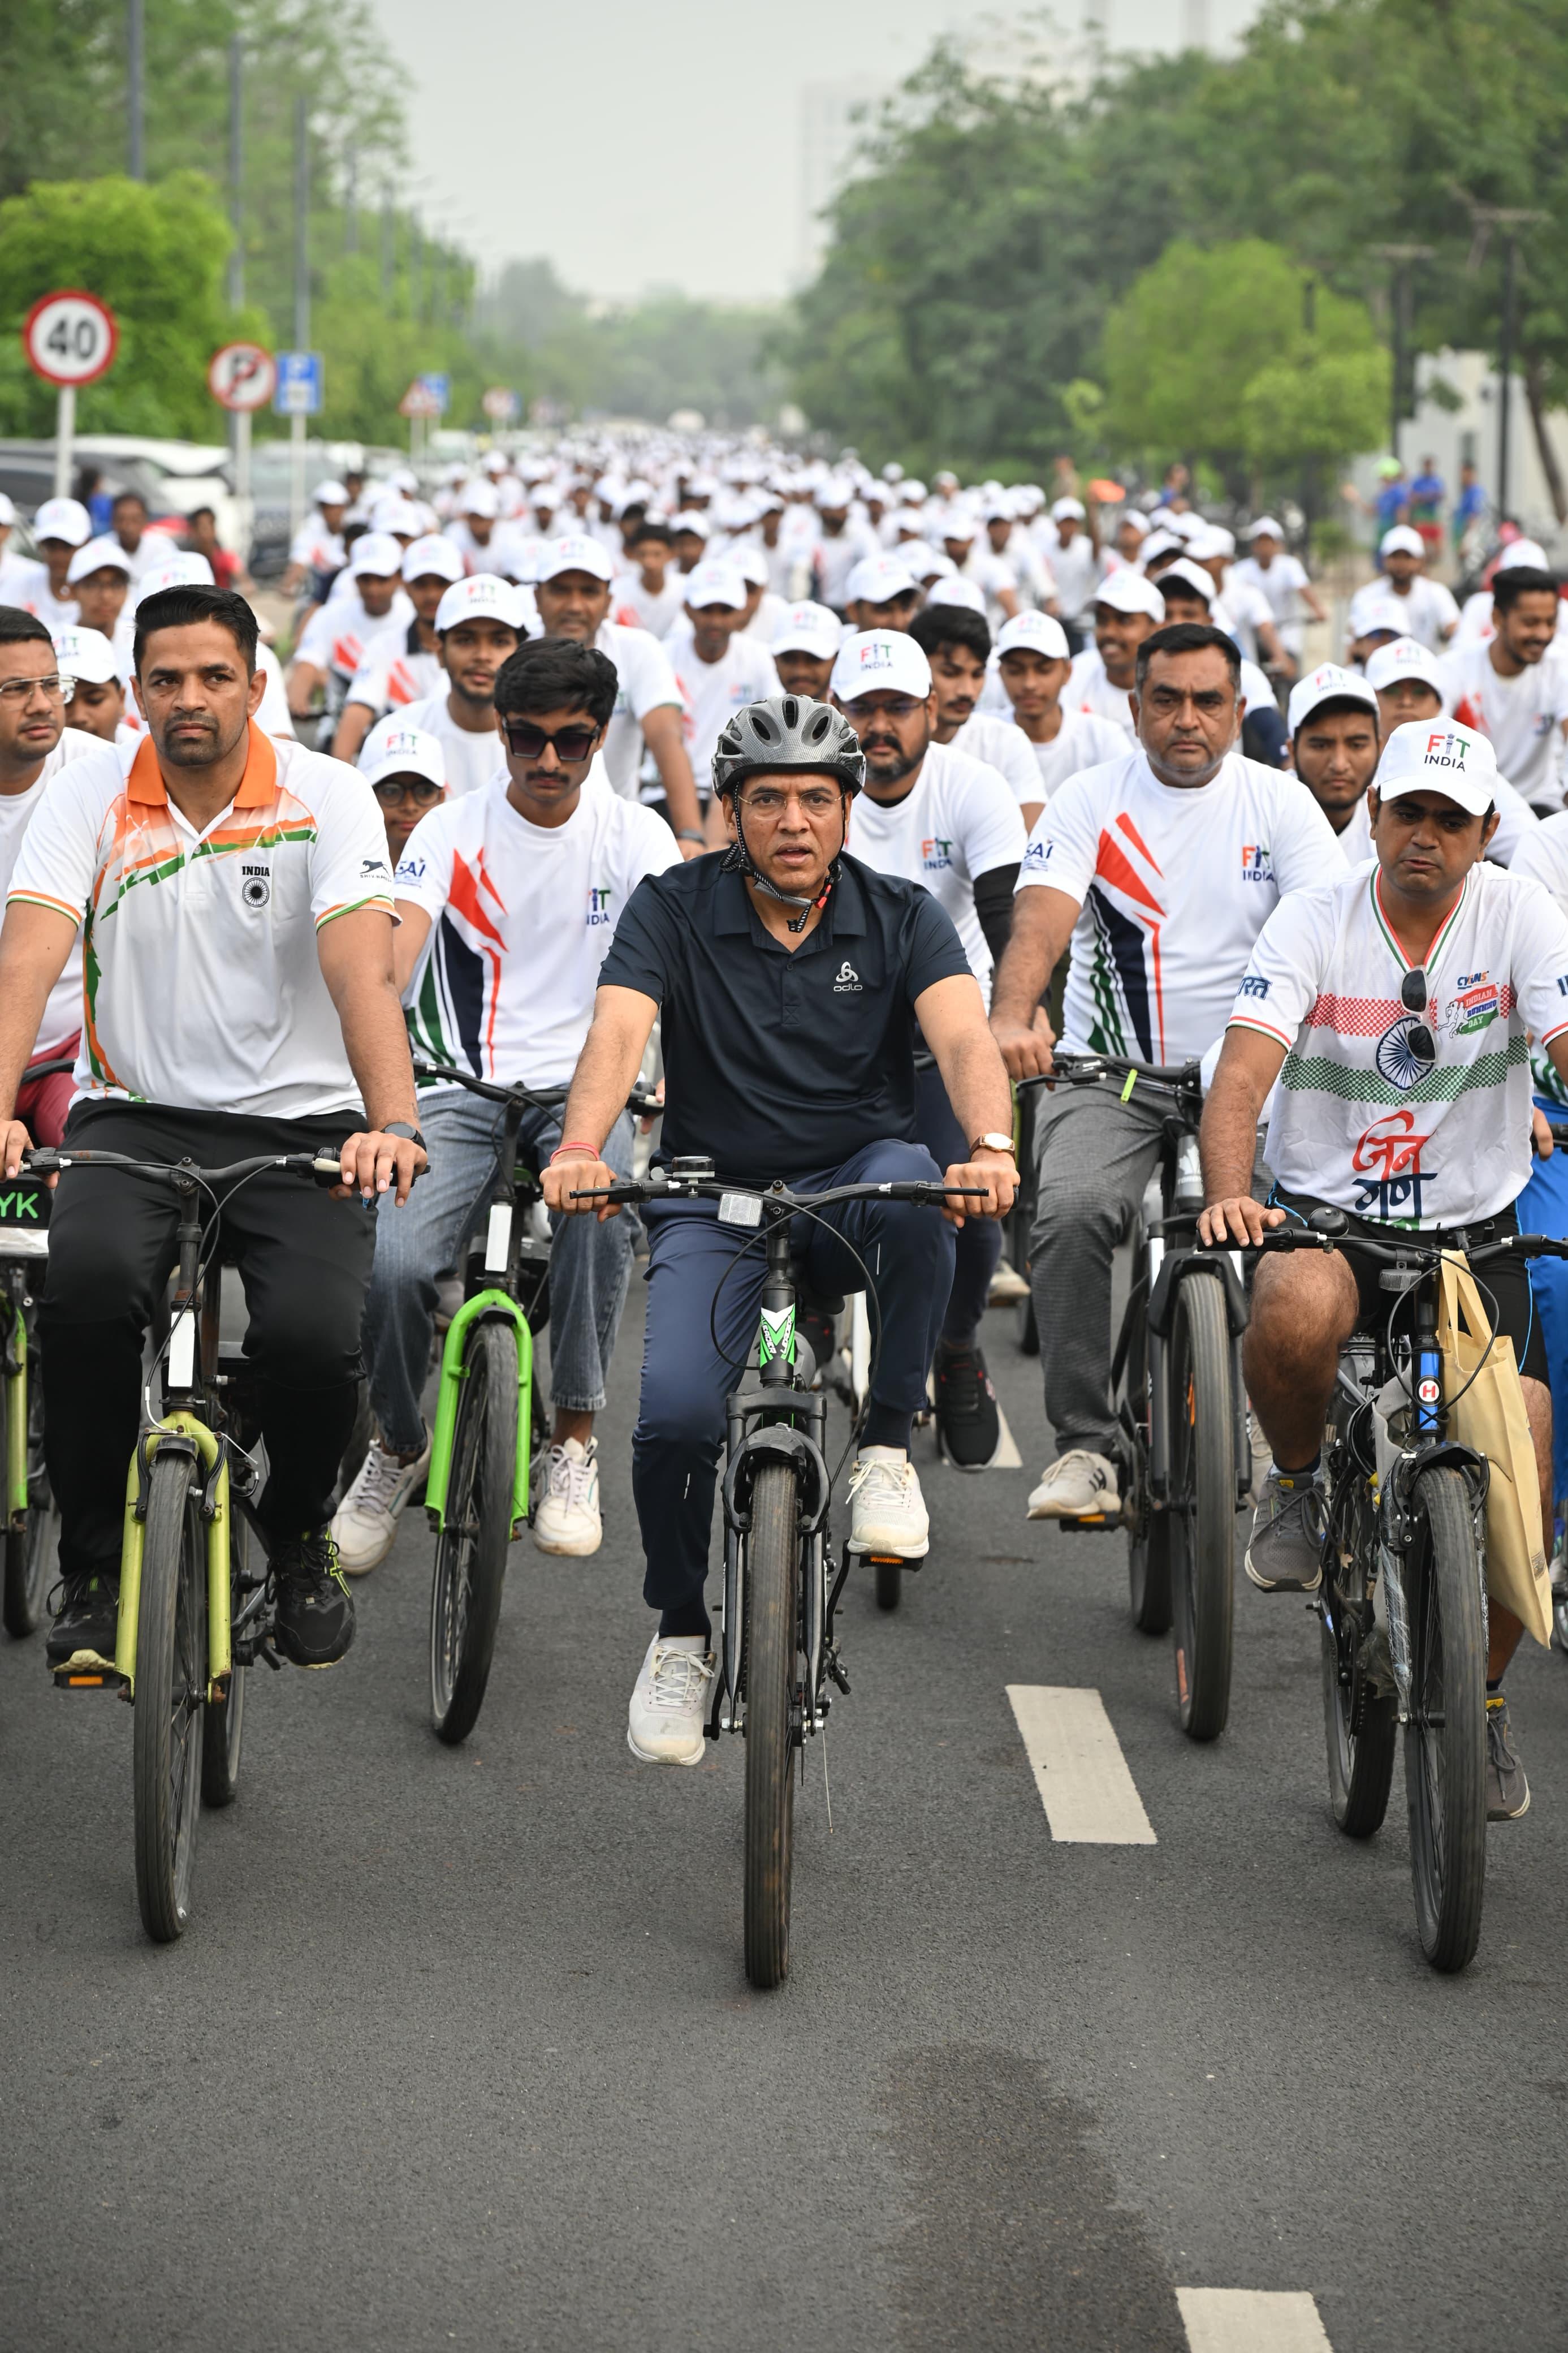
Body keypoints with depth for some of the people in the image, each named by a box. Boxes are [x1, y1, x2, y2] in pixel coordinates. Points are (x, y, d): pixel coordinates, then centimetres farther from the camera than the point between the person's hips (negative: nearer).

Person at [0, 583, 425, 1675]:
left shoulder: (327, 796, -5)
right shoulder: (91, 795, -1)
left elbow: (362, 967, -19)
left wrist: (392, 1122, -35)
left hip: (300, 1123, -1)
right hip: (136, 1117, 1)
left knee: (314, 1337, -25)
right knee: (90, 1279, -31)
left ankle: (300, 1535, 10)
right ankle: (92, 1567, -11)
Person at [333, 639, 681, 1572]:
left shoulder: (634, 837, 4)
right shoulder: (452, 833, 1)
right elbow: (392, 956, -13)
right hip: (464, 1089, 0)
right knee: (395, 1260, -26)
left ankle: (576, 1443, -21)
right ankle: (398, 1444, 6)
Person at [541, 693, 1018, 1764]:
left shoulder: (901, 916, -2)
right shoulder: (675, 909, -3)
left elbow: (964, 1037, -19)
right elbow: (618, 1034, -19)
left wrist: (990, 1144, -41)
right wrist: (581, 1149, -40)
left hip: (854, 1183, 0)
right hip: (714, 1198, 0)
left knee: (910, 1189, -37)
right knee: (676, 1411, -23)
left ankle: (888, 1446, -17)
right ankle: (681, 1635, 4)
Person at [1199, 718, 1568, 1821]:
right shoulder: (1315, 921, -8)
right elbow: (1242, 1075, -19)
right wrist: (1229, 1195, -38)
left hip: (1475, 1229, 1)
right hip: (1326, 1213, -1)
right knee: (1295, 1312, -38)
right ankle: (1297, 1481, -4)